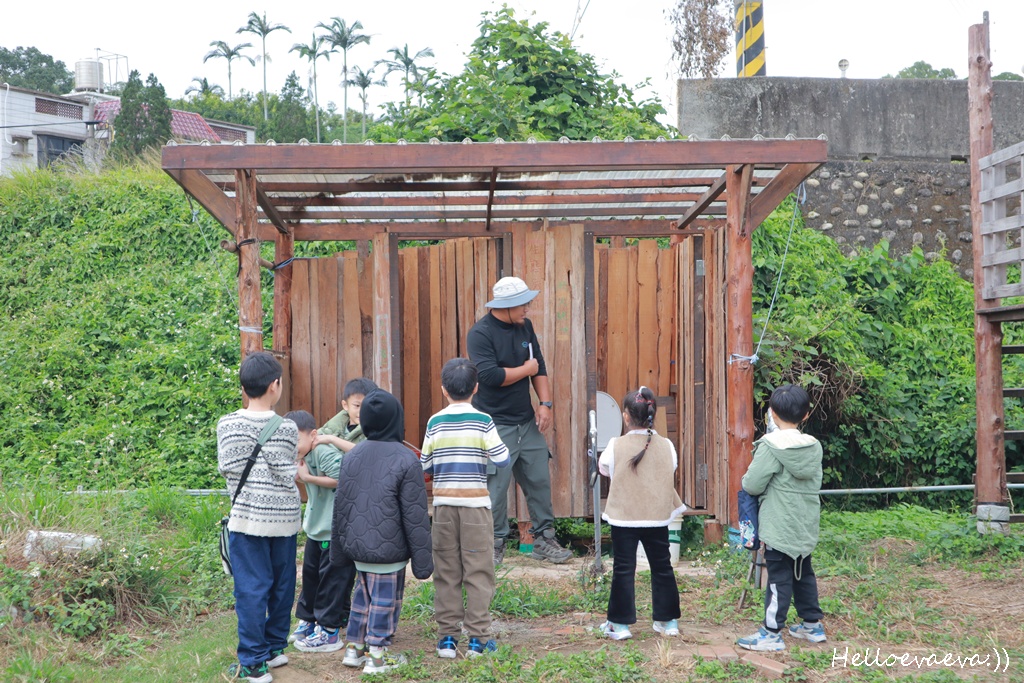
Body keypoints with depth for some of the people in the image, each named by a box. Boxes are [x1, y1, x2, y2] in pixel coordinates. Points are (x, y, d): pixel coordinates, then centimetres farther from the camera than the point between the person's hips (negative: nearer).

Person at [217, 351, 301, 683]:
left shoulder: (227, 424, -5)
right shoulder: (286, 428, -8)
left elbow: (226, 468, 2)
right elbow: (288, 475, -7)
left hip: (247, 517, 0)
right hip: (284, 518, 0)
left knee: (251, 589, 3)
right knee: (282, 585, 16)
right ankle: (276, 648, 29)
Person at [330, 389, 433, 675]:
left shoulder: (351, 456, 3)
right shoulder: (406, 460, -14)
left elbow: (340, 506, 9)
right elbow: (415, 516, -12)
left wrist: (338, 550, 18)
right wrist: (422, 560, -5)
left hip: (357, 545, 6)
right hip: (388, 549, -6)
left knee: (363, 596, 20)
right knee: (385, 599, 6)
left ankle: (354, 647, 28)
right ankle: (377, 656, 13)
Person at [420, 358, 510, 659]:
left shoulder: (435, 423, 1)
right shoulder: (482, 421, -6)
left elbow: (425, 467, 5)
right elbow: (502, 459, -8)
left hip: (444, 504, 2)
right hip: (475, 504, -2)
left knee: (446, 572, 9)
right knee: (478, 571, 4)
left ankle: (447, 637, 12)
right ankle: (478, 638, 5)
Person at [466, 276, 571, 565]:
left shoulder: (524, 326, 7)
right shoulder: (480, 334, -15)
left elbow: (539, 366, 10)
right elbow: (490, 375, -25)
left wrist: (545, 403, -1)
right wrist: (526, 369, -11)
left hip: (527, 422, 7)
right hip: (495, 425, -7)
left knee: (540, 481, 10)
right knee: (496, 487, -1)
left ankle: (544, 539, 22)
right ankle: (494, 544, 14)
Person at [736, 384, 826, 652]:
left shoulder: (771, 445, -16)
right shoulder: (814, 447, 3)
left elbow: (752, 485, -15)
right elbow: (816, 483, 12)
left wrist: (746, 478, 5)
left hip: (778, 526, -6)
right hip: (805, 526, 6)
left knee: (779, 577, -2)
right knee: (803, 573, 18)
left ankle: (771, 633, 3)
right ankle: (812, 625, 28)